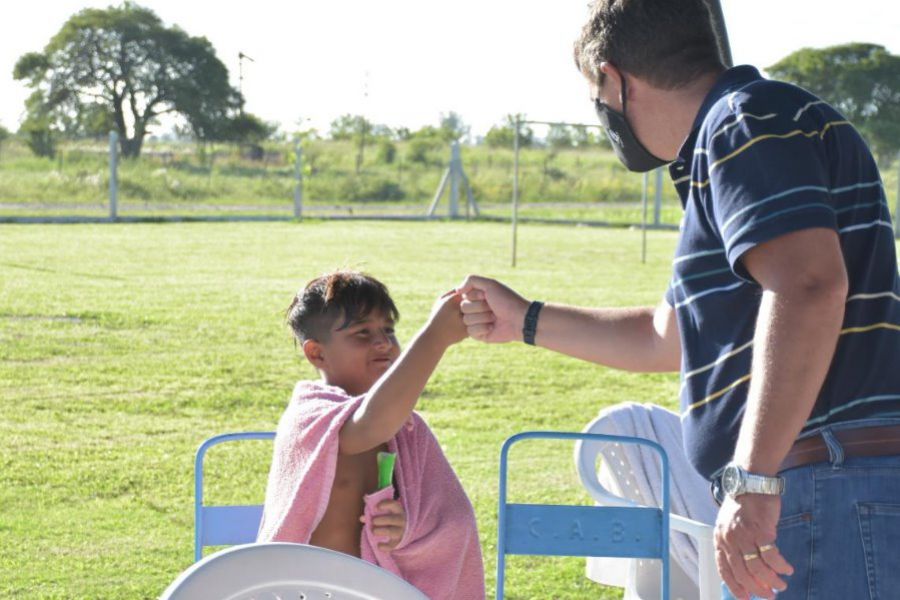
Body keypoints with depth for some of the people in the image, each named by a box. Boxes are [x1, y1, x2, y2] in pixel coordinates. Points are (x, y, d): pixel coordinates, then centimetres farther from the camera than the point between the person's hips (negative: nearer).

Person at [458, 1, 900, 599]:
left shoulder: (747, 123, -9)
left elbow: (808, 287, -26)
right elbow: (669, 335, 35)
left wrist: (751, 480, -29)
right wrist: (526, 321, 41)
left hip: (831, 495, -11)